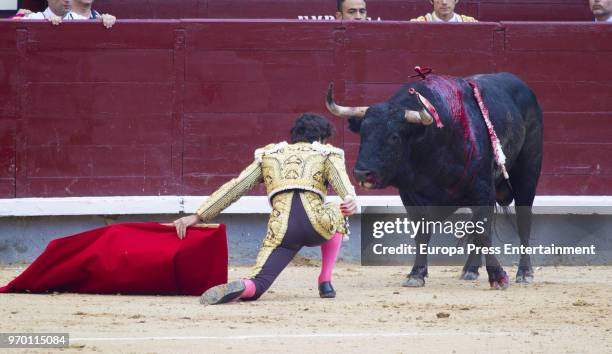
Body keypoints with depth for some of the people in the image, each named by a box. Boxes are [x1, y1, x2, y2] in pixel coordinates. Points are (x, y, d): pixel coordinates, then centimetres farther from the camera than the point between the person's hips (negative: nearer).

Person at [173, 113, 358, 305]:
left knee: (255, 287, 5)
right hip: (315, 224, -1)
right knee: (337, 214, 35)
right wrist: (350, 201, -23)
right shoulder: (327, 154, 20)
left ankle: (241, 288, -34)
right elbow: (341, 180, -2)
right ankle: (325, 282, 22)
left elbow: (233, 188, 20)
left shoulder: (268, 155, 28)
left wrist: (197, 216, 17)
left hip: (281, 229, 1)